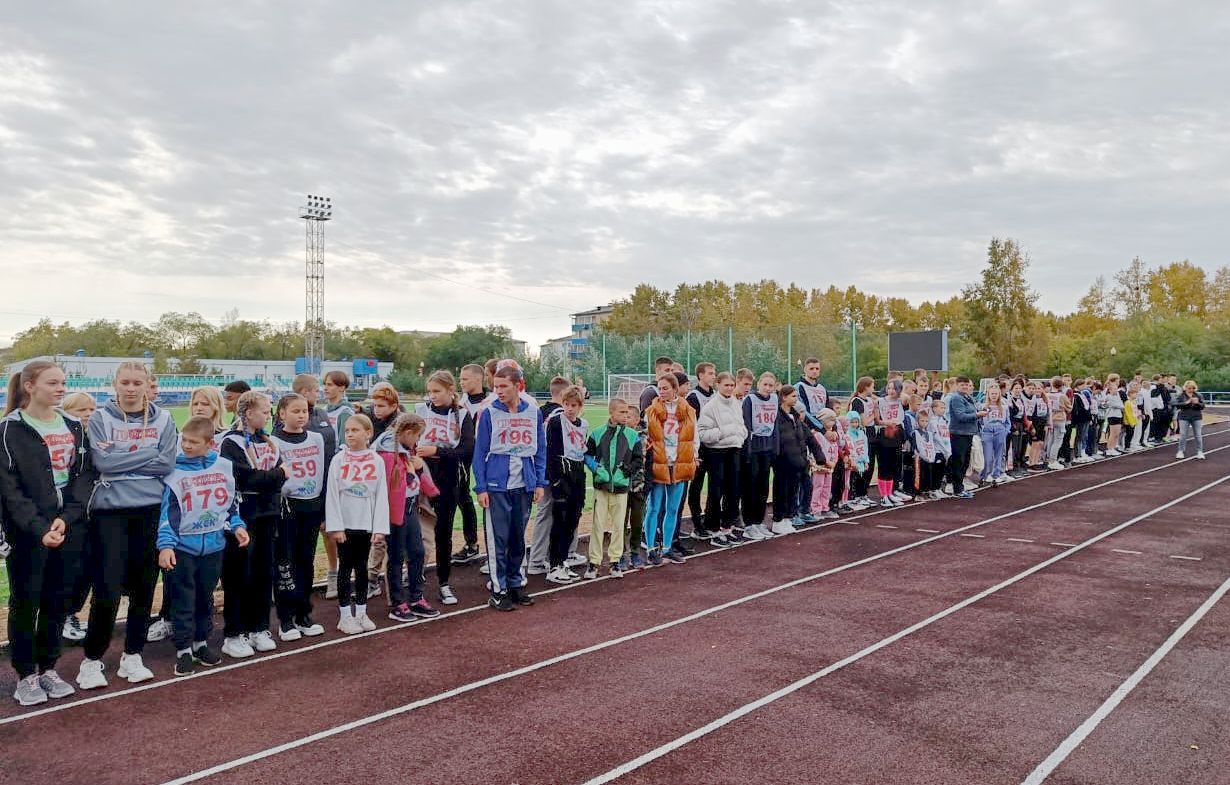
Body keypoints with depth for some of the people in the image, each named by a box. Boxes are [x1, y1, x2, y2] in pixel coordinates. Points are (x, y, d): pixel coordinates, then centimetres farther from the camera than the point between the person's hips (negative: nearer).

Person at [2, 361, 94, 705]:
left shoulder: (74, 427, 9)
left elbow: (85, 474, 4)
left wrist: (66, 518, -11)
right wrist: (39, 528, -19)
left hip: (70, 528, 4)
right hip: (28, 532, -4)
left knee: (58, 600, 10)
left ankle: (48, 669, 23)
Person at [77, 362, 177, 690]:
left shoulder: (163, 420, 6)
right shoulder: (100, 419, 2)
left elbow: (167, 463, -6)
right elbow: (103, 462, -12)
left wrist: (122, 457, -8)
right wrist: (147, 453, -8)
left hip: (151, 510, 2)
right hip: (110, 512, -2)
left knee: (144, 587, 8)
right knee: (107, 590, -6)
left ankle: (132, 657, 22)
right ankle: (92, 660, 12)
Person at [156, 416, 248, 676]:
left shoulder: (224, 467, 1)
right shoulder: (174, 472, -9)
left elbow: (231, 502, 13)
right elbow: (167, 513, -10)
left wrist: (237, 526, 3)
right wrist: (165, 545, -17)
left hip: (214, 545, 3)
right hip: (183, 547, -3)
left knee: (206, 598, 15)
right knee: (183, 601, 3)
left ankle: (201, 643, 29)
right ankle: (184, 650, 14)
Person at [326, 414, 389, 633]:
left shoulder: (377, 461, -1)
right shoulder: (339, 460, -3)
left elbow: (381, 496, -2)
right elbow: (332, 494, -5)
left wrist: (380, 527, -7)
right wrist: (335, 526, -10)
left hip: (366, 524, 1)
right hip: (345, 524, -1)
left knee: (362, 567, 11)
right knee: (345, 567, 5)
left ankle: (361, 612, 21)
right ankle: (345, 615, 13)